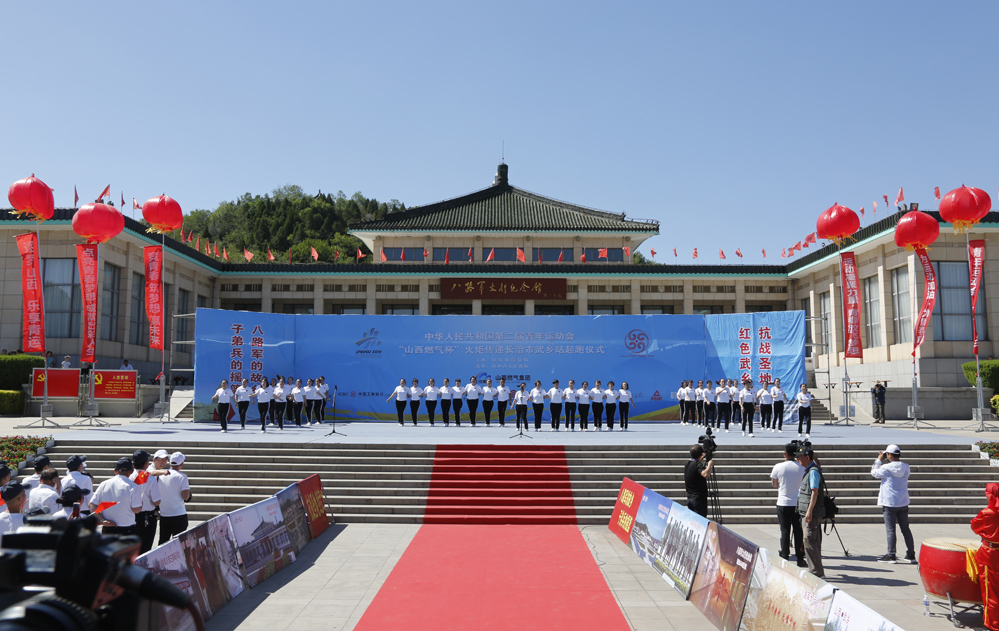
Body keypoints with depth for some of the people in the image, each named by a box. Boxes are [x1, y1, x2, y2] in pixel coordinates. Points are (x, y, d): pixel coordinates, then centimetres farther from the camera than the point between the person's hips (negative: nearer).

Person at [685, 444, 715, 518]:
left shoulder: (687, 464, 11)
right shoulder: (697, 464, -15)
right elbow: (705, 474, -34)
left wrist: (701, 459, 39)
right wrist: (710, 464, -20)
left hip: (690, 499, 8)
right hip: (699, 499, -8)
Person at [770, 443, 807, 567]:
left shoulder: (778, 467, -6)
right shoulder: (802, 467, -3)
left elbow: (774, 485, 6)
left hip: (783, 504, -1)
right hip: (799, 503, 1)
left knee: (785, 532, 4)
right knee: (799, 531, 7)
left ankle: (784, 558, 5)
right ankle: (800, 559, 11)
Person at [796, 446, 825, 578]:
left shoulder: (813, 471, -14)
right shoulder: (808, 470, 17)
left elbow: (815, 492, -20)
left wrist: (809, 511, -23)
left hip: (813, 512, -10)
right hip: (809, 512, 10)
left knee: (809, 540, -9)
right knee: (814, 541, 13)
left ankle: (817, 572, -5)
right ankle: (815, 571, 20)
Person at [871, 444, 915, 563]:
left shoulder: (886, 468, -14)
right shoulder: (906, 467, 0)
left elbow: (874, 473, 2)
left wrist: (879, 460, 9)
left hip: (889, 503, -5)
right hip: (903, 502, 5)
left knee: (890, 530, 0)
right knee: (905, 529, 13)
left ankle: (891, 556, 1)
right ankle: (911, 555, 19)